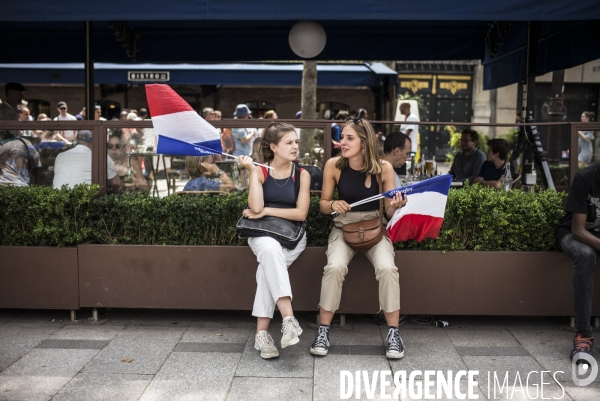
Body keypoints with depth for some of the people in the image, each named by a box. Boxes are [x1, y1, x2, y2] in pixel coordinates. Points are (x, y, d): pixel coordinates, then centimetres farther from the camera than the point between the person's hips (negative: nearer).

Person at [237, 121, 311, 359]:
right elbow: (256, 207, -14)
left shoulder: (302, 174, 2)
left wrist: (266, 211, -11)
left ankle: (261, 332, -28)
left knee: (268, 265, -31)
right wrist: (251, 170, -14)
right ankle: (289, 319, -42)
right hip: (262, 233, 0)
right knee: (271, 250, -37)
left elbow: (301, 214, -7)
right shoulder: (260, 172, 1)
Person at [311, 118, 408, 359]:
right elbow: (322, 205, 2)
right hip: (343, 228, 0)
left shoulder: (383, 168, -10)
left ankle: (393, 333, -10)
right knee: (335, 267, -29)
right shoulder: (333, 165, -9)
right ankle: (323, 330, -12)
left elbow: (389, 212, -3)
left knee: (387, 268, -28)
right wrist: (333, 204, -21)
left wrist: (395, 205, -26)